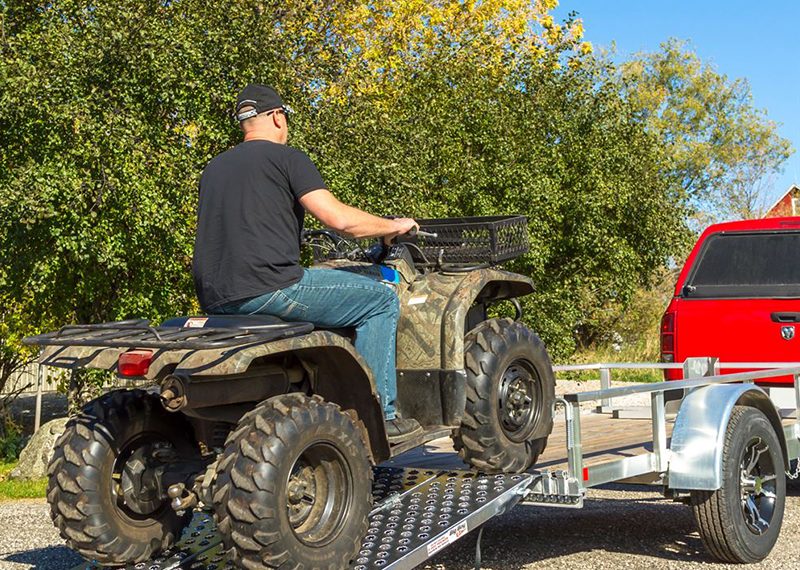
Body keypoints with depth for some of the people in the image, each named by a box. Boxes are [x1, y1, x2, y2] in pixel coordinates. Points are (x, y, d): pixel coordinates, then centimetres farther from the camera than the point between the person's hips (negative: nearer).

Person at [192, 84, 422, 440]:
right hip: (266, 288, -8)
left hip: (214, 299, 9)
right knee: (381, 300, 2)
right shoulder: (285, 157, -1)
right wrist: (393, 226, 7)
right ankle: (379, 416, -1)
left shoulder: (213, 168, 21)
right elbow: (339, 219, -10)